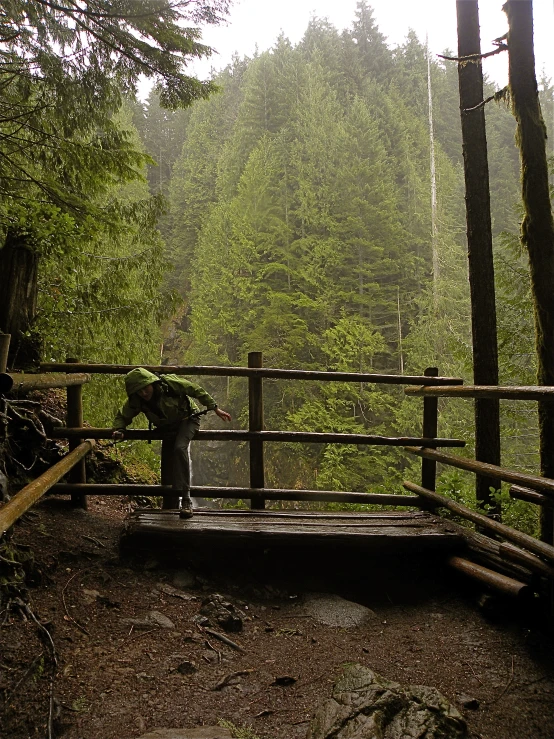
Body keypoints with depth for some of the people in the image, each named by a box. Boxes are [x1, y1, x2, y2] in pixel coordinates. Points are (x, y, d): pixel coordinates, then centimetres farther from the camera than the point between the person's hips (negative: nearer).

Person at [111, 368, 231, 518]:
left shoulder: (170, 383, -31)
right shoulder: (135, 402, -19)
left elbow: (196, 390, -19)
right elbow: (122, 416, -2)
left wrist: (215, 408, -15)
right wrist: (119, 430, -25)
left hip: (187, 419, -5)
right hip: (168, 428, 5)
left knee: (180, 448, -34)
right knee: (167, 471, 3)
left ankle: (186, 500, -35)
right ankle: (169, 508, 21)